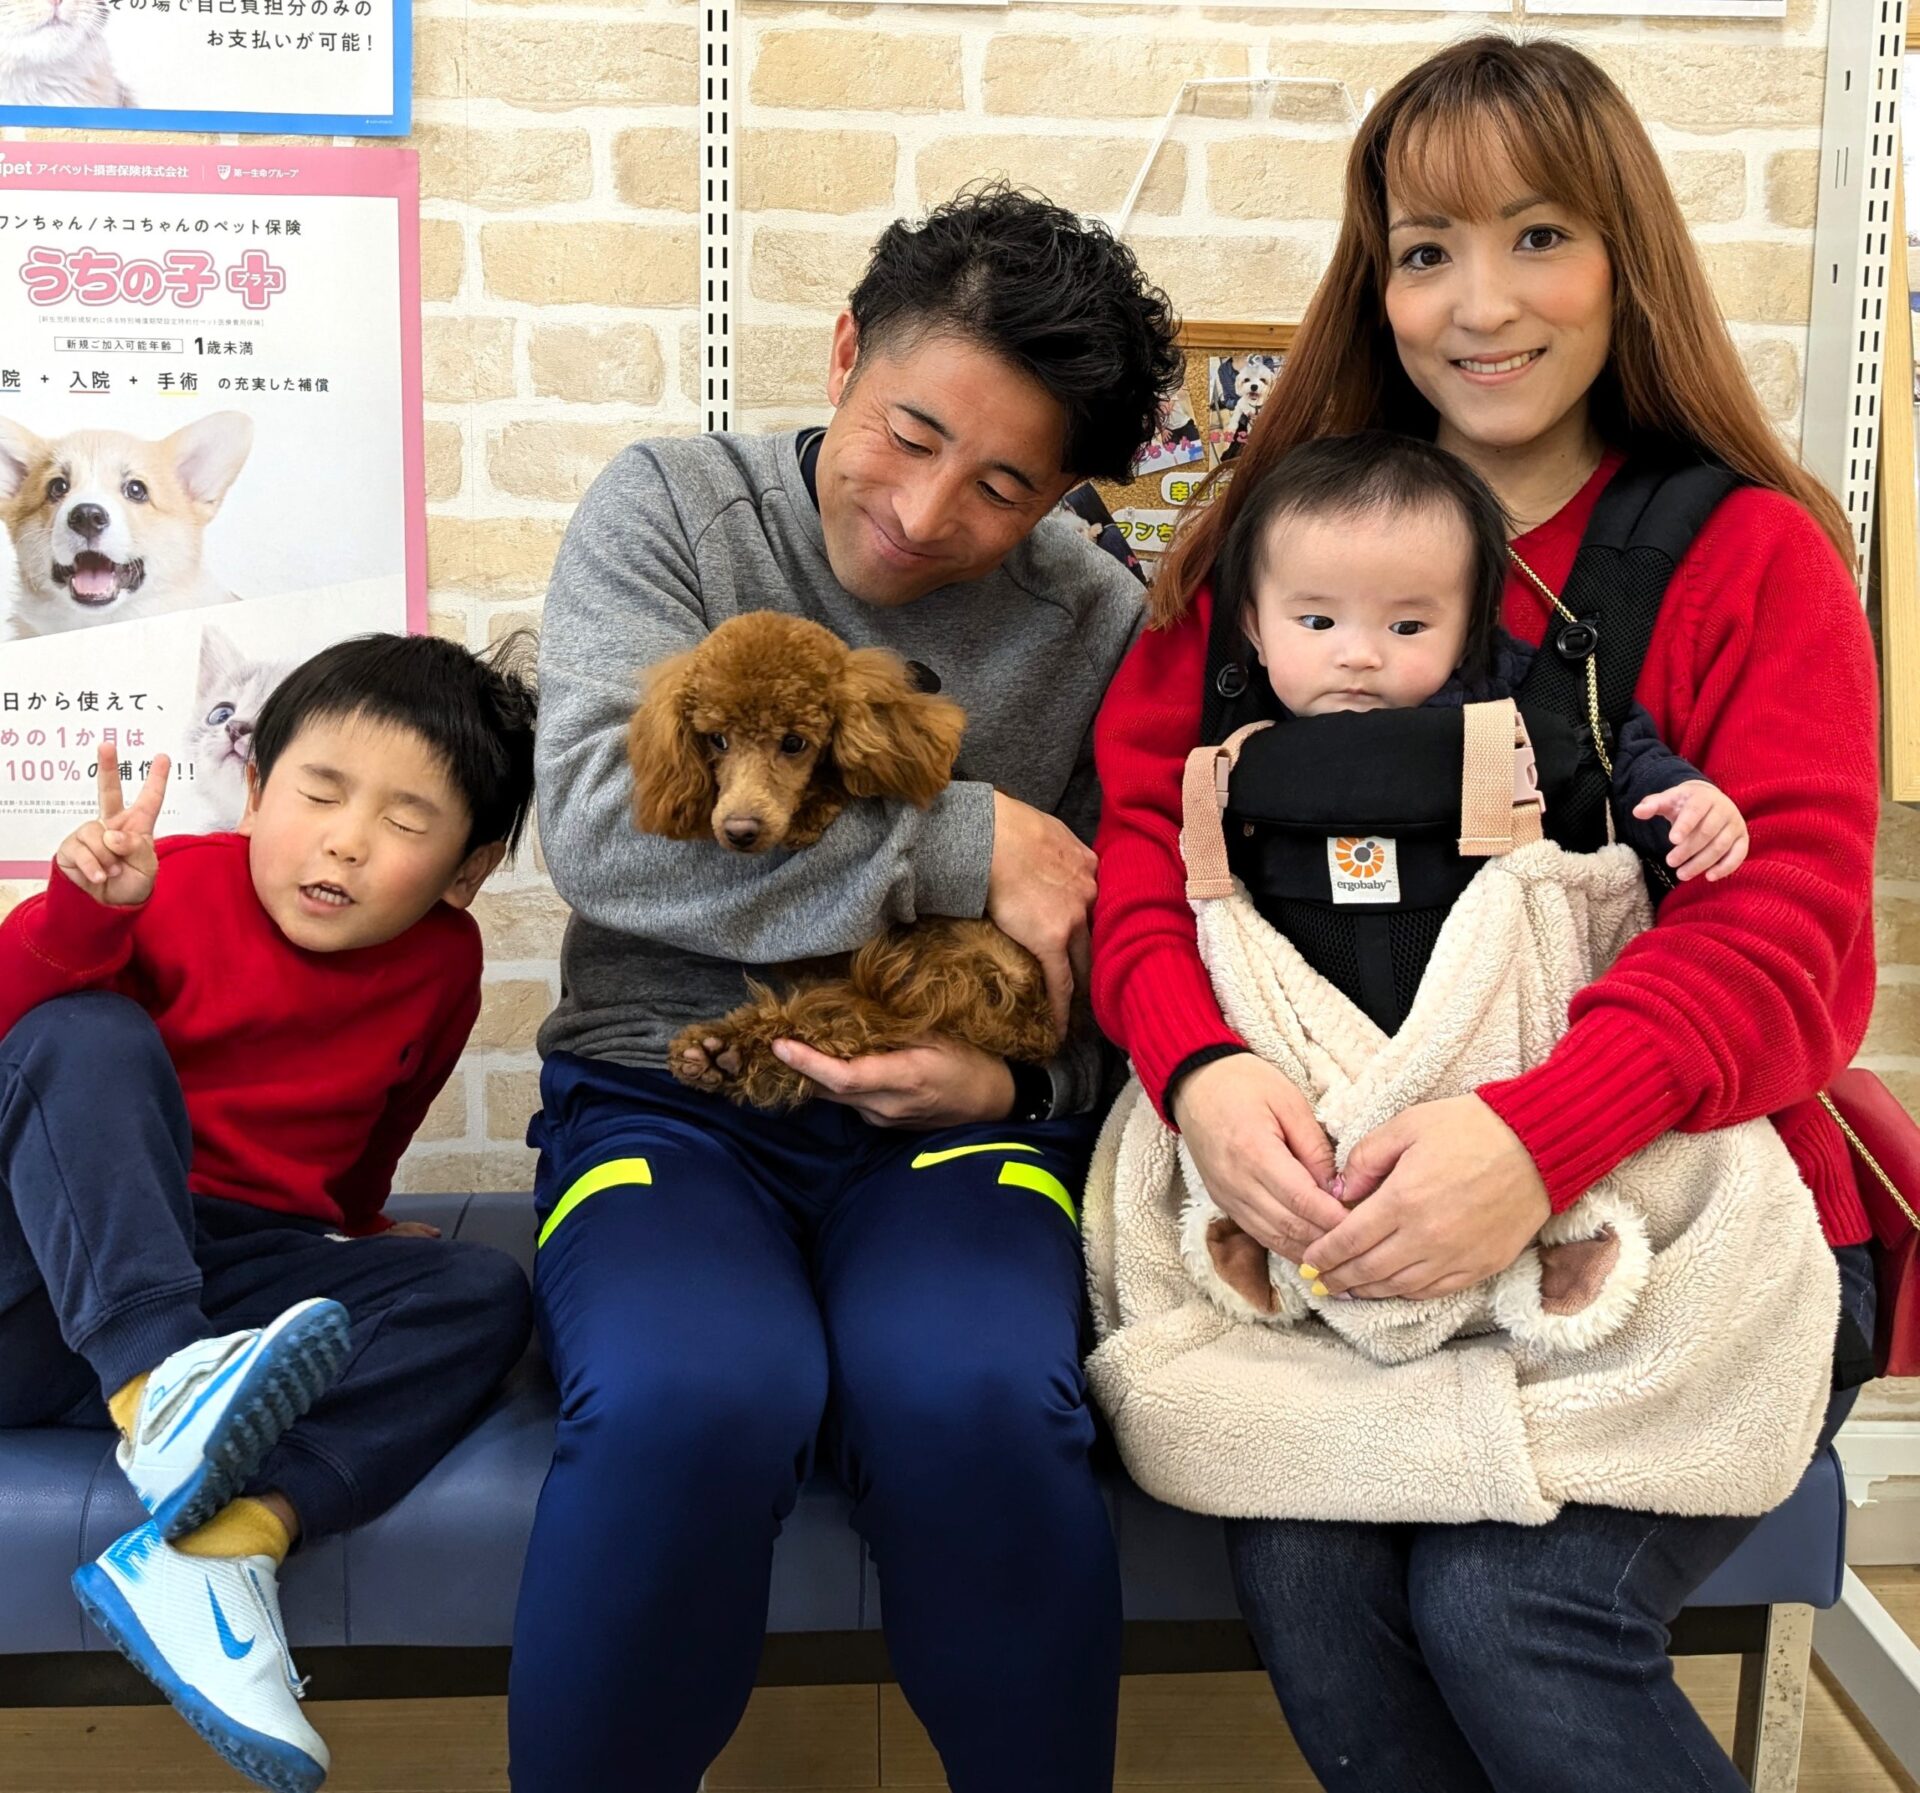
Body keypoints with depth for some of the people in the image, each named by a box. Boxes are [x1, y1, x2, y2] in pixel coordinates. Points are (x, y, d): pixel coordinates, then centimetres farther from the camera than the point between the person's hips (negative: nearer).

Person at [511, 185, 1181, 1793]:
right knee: (691, 1401, -32)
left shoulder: (1098, 624, 5)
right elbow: (602, 817, -15)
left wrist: (1015, 1080, -14)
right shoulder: (673, 507, 2)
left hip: (952, 1120, 1)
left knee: (977, 1397, -31)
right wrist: (966, 845, -14)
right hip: (667, 1089, 0)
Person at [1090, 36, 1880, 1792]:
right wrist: (1203, 1065, -20)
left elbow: (1790, 937, -9)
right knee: (1302, 1565, -22)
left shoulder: (1752, 554, 2)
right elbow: (1147, 824, 1)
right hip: (1340, 1219, 2)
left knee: (1504, 1603, -23)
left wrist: (1541, 1135, -27)